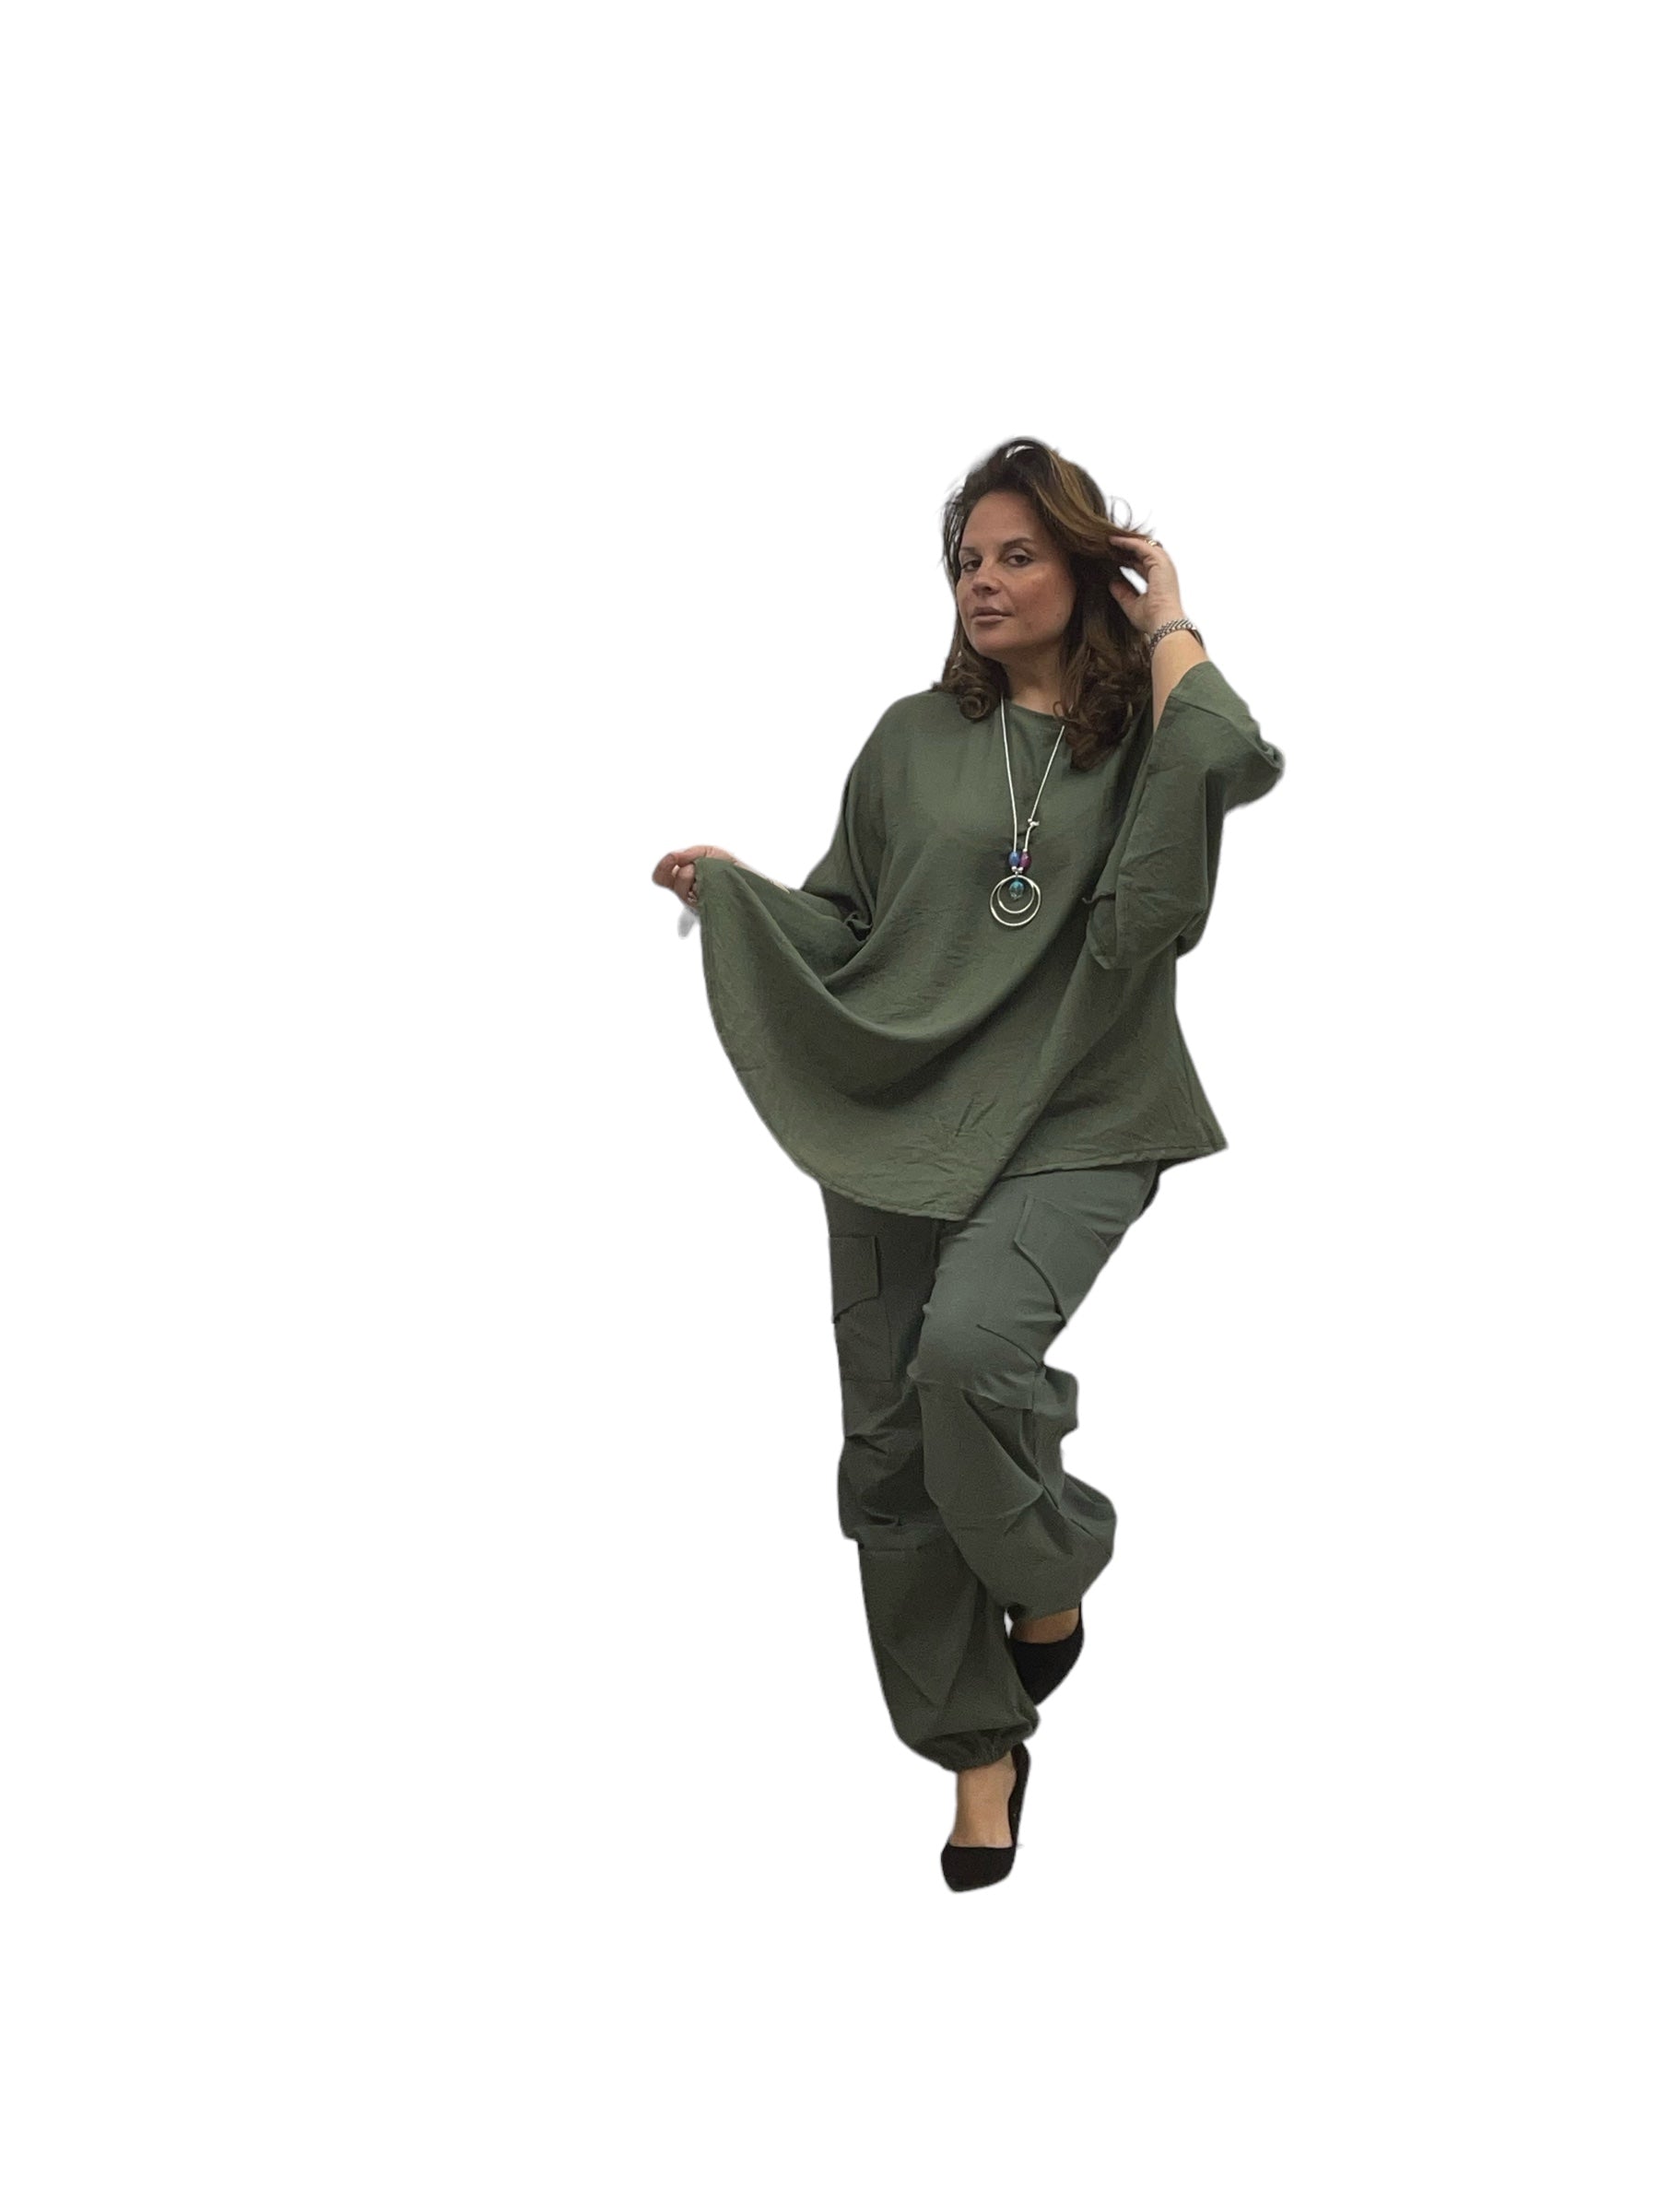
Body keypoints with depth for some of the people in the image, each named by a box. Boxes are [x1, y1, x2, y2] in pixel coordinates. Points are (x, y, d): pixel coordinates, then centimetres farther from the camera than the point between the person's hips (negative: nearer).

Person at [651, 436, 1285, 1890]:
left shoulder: (1141, 740, 3)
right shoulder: (915, 740, 11)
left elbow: (1232, 761, -21)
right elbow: (842, 920, 12)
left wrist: (1167, 625, -5)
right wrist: (728, 884, -5)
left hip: (1069, 1127, -4)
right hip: (896, 1118, 4)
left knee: (970, 1344, -30)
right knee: (892, 1455, 2)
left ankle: (1049, 1578, 1)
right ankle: (983, 1743, 19)